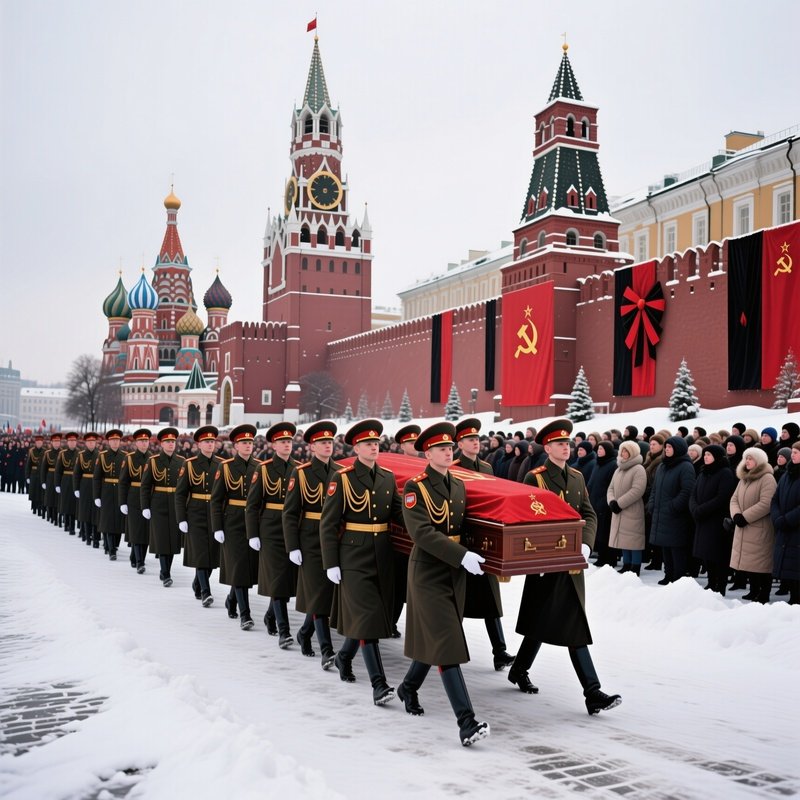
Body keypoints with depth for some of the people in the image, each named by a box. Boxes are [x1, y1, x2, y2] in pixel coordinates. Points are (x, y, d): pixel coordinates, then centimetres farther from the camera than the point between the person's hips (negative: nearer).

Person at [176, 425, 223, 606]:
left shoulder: (222, 464, 4)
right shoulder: (189, 464, -2)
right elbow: (180, 493, -2)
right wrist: (181, 519, -8)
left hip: (216, 515, 3)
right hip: (196, 515, -3)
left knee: (213, 553, 8)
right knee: (200, 553, -9)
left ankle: (198, 584, 30)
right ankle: (205, 592, -6)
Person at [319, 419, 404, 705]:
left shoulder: (388, 477, 7)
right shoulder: (342, 478, -7)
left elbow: (397, 512, 6)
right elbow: (328, 524, -7)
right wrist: (331, 564, -11)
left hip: (382, 558, 5)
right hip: (354, 558, -5)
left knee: (361, 616, 15)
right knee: (366, 616, -9)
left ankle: (344, 657, 41)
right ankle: (379, 684, -7)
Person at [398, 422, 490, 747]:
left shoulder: (459, 485, 9)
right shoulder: (415, 488, -11)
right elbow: (423, 534, -21)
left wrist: (472, 556, 4)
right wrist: (463, 557, -27)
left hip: (455, 574, 7)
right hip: (428, 573, -7)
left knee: (434, 637, 17)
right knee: (446, 643, -9)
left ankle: (409, 687, 40)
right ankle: (466, 721, -11)